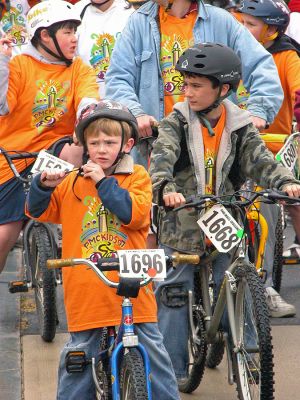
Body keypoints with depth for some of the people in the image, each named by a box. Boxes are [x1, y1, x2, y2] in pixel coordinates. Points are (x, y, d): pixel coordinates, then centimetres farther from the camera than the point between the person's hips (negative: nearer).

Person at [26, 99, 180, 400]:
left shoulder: (136, 177, 3)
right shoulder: (72, 182, 10)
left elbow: (136, 214, -13)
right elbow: (39, 211, 12)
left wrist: (104, 182, -14)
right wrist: (44, 185, -7)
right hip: (85, 290, 2)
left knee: (151, 350, 3)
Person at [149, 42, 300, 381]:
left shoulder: (239, 127, 2)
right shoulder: (176, 123, -5)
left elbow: (260, 160, -9)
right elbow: (161, 157, -21)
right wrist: (165, 188, -43)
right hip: (181, 229, -1)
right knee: (172, 297, 1)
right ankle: (171, 369, 10)